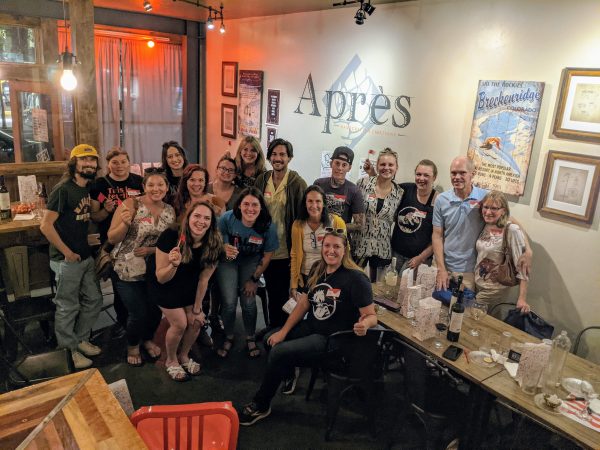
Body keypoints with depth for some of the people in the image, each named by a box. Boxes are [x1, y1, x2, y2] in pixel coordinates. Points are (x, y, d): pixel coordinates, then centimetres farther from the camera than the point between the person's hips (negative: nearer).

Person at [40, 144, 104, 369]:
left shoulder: (88, 189, 7)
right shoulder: (63, 189, -16)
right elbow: (46, 226, -18)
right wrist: (67, 253, -15)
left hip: (86, 256, 8)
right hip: (66, 260, -8)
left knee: (94, 300, 17)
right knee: (68, 307, 6)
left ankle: (81, 339, 36)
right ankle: (69, 350, 23)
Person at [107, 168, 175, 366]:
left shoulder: (170, 211, -1)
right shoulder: (130, 205, -14)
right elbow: (112, 239, -13)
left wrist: (152, 250, -14)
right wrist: (125, 223, -32)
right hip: (128, 271, -4)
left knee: (156, 310, 12)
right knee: (138, 314, 0)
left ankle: (148, 339, 44)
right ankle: (132, 346, 33)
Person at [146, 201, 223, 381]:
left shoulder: (214, 245, -21)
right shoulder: (171, 236, -33)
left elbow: (203, 279, -11)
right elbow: (161, 278, -26)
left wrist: (197, 308, -4)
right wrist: (174, 264, -47)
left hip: (188, 284, 4)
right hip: (163, 284, -4)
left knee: (196, 322, 0)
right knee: (180, 323, -9)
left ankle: (183, 356, 30)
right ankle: (171, 361, 20)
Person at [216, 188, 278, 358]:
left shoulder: (268, 226, -24)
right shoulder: (227, 219, -27)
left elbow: (267, 256, -10)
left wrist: (254, 279, -6)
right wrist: (225, 248, -32)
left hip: (251, 262, 0)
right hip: (228, 259, 0)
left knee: (249, 302, -8)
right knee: (229, 302, -9)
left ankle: (251, 339, 20)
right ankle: (228, 338, 20)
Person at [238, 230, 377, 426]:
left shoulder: (355, 278, -18)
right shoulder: (317, 270, 2)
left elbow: (371, 316, -16)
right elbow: (303, 303, 5)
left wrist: (364, 325, -40)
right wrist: (284, 331, -1)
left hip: (333, 338, -7)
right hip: (310, 327, 8)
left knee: (279, 352, -19)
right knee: (270, 339, 4)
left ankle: (260, 406, 2)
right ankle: (289, 372, 33)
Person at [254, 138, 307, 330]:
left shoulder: (298, 183, -9)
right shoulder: (261, 180, 3)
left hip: (286, 251, -4)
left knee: (284, 293, 8)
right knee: (272, 292, 18)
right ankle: (272, 327, 35)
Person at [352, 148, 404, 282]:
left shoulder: (399, 193, 2)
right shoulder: (364, 183, -6)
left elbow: (393, 219, 12)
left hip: (382, 247, 2)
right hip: (359, 243, -2)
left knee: (376, 284, 14)